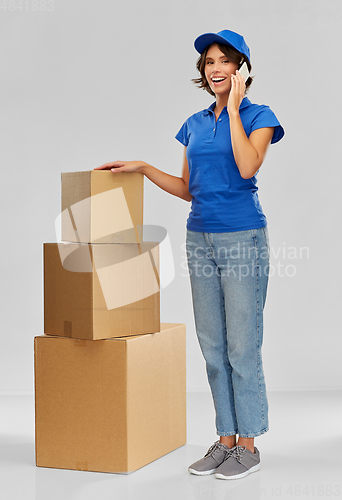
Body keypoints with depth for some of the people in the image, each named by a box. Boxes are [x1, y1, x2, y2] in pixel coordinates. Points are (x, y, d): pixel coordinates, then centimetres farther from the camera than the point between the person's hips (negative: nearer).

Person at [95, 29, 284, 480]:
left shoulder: (258, 116, -2)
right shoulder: (195, 124, 14)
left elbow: (247, 167, -21)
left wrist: (233, 108, -13)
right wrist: (143, 168, 9)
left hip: (243, 237, -6)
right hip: (201, 238, 6)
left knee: (243, 346, -2)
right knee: (213, 347, 9)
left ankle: (249, 445, 9)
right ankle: (225, 439, 19)